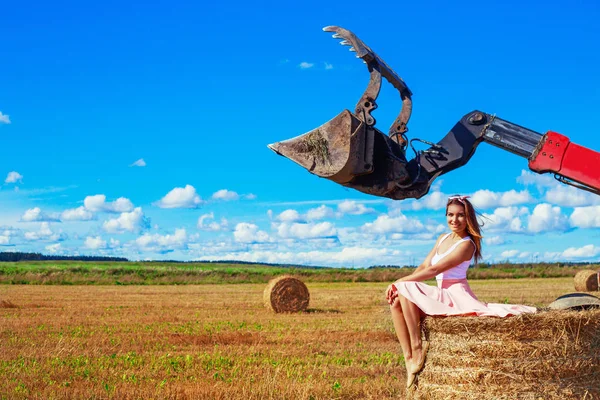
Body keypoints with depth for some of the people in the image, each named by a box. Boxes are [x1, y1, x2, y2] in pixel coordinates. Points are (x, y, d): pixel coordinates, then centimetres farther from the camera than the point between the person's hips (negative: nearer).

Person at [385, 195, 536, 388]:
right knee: (396, 302, -2)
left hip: (455, 296, -9)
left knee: (405, 289, -21)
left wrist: (401, 282, -14)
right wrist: (400, 284, -6)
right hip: (440, 295, 9)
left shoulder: (466, 244, -12)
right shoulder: (443, 238, 14)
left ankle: (417, 347, -16)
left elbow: (433, 270, -17)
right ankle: (409, 358, -7)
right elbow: (424, 266, 9)